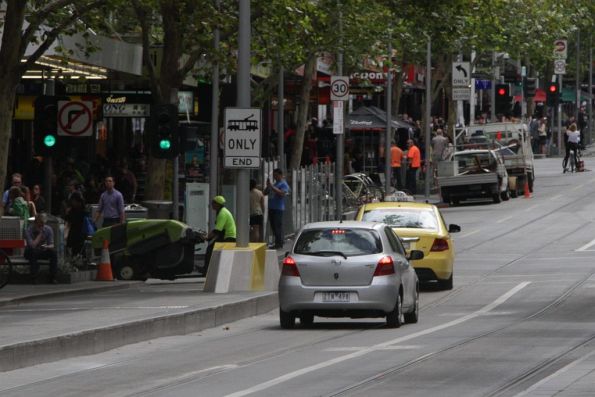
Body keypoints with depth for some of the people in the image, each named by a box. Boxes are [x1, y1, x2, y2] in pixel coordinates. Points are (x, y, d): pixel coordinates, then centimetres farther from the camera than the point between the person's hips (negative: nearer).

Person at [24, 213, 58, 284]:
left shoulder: (48, 229, -8)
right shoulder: (29, 230, -19)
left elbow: (51, 245, -8)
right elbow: (32, 245, -30)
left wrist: (47, 247, -32)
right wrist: (40, 233, -26)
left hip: (43, 252, 3)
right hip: (30, 253, -3)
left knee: (53, 252, -26)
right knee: (32, 251, -37)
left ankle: (52, 277, -22)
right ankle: (34, 277, -33)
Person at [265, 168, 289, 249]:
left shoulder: (283, 184, -4)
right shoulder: (274, 184, 22)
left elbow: (282, 193, -21)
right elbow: (265, 193, 24)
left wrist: (272, 187, -19)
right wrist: (268, 186, 4)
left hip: (278, 208, -9)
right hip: (271, 208, 9)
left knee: (278, 225, -10)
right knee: (273, 226, 10)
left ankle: (279, 243, -9)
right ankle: (277, 242, 17)